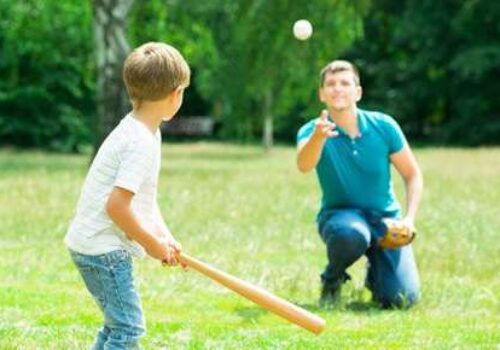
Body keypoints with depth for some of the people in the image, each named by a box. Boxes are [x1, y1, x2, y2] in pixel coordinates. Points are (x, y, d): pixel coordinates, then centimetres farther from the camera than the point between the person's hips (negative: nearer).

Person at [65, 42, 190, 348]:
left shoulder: (144, 130, 10)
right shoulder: (140, 142, -22)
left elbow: (145, 197, 16)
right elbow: (116, 206, -26)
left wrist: (165, 236, 4)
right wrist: (152, 244, -14)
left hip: (93, 243, 10)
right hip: (103, 246, -10)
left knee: (118, 324, 20)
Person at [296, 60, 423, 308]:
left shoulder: (383, 126, -8)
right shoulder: (312, 130, -14)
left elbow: (412, 175, 3)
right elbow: (304, 166, -37)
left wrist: (409, 219, -13)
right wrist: (318, 137, -59)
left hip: (385, 217, 2)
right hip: (338, 214, -2)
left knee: (402, 299, -17)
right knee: (351, 234, -40)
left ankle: (375, 274, 21)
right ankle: (332, 280, -6)